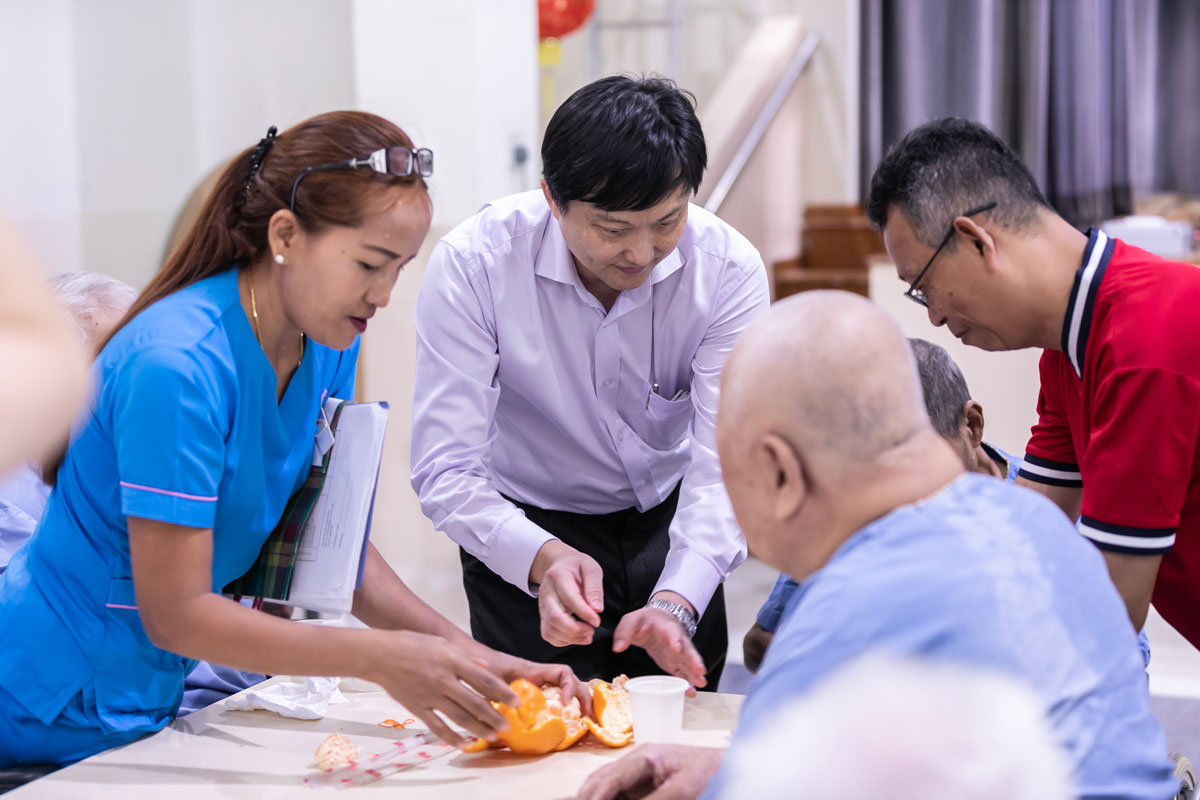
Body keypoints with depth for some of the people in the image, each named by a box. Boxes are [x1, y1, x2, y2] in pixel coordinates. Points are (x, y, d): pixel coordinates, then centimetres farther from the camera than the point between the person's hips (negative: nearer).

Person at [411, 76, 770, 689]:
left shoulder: (729, 268, -21)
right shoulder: (471, 265, -26)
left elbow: (727, 461, -25)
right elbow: (445, 471, -28)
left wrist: (676, 602, -42)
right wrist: (544, 559, -47)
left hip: (669, 527, 2)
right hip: (527, 531, -2)